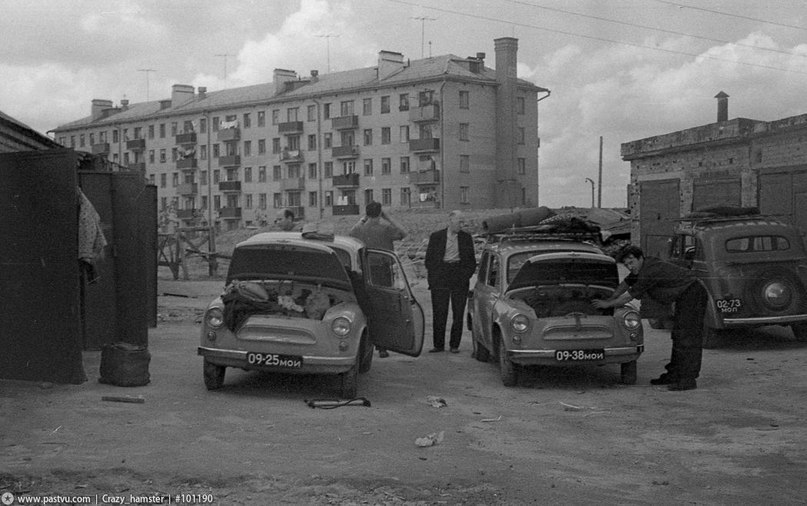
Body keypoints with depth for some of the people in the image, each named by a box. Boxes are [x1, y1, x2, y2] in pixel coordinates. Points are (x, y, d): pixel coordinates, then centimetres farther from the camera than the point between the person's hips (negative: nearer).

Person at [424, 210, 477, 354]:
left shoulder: (466, 237, 9)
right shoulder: (436, 236, 5)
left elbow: (471, 260, 13)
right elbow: (429, 257, 6)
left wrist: (466, 275, 0)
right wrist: (431, 277, -2)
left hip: (459, 277, 1)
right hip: (440, 278, -1)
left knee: (458, 312, 1)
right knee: (439, 312, -1)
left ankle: (454, 345, 8)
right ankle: (438, 344, 5)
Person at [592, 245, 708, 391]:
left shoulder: (649, 272, -24)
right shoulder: (641, 267, 5)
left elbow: (628, 297, -17)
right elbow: (626, 283, 22)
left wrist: (607, 304, -6)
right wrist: (610, 299, 20)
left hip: (693, 295, -11)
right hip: (684, 297, 11)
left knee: (688, 338, -12)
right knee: (678, 336, 13)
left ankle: (688, 379, -12)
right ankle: (673, 375, 19)